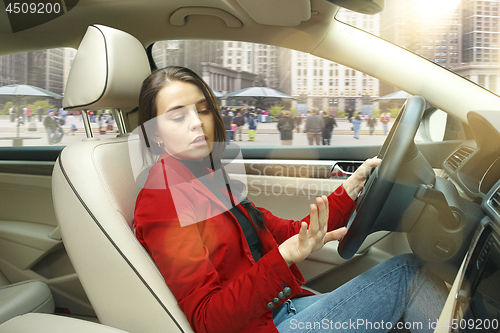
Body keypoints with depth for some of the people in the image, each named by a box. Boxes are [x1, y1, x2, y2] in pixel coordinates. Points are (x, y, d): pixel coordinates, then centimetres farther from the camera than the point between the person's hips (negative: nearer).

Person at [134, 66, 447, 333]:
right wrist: (286, 257, -33)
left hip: (284, 305, 8)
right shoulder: (160, 202, -15)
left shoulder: (213, 182, 11)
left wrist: (353, 186, 5)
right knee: (405, 272, -10)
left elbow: (290, 233, 12)